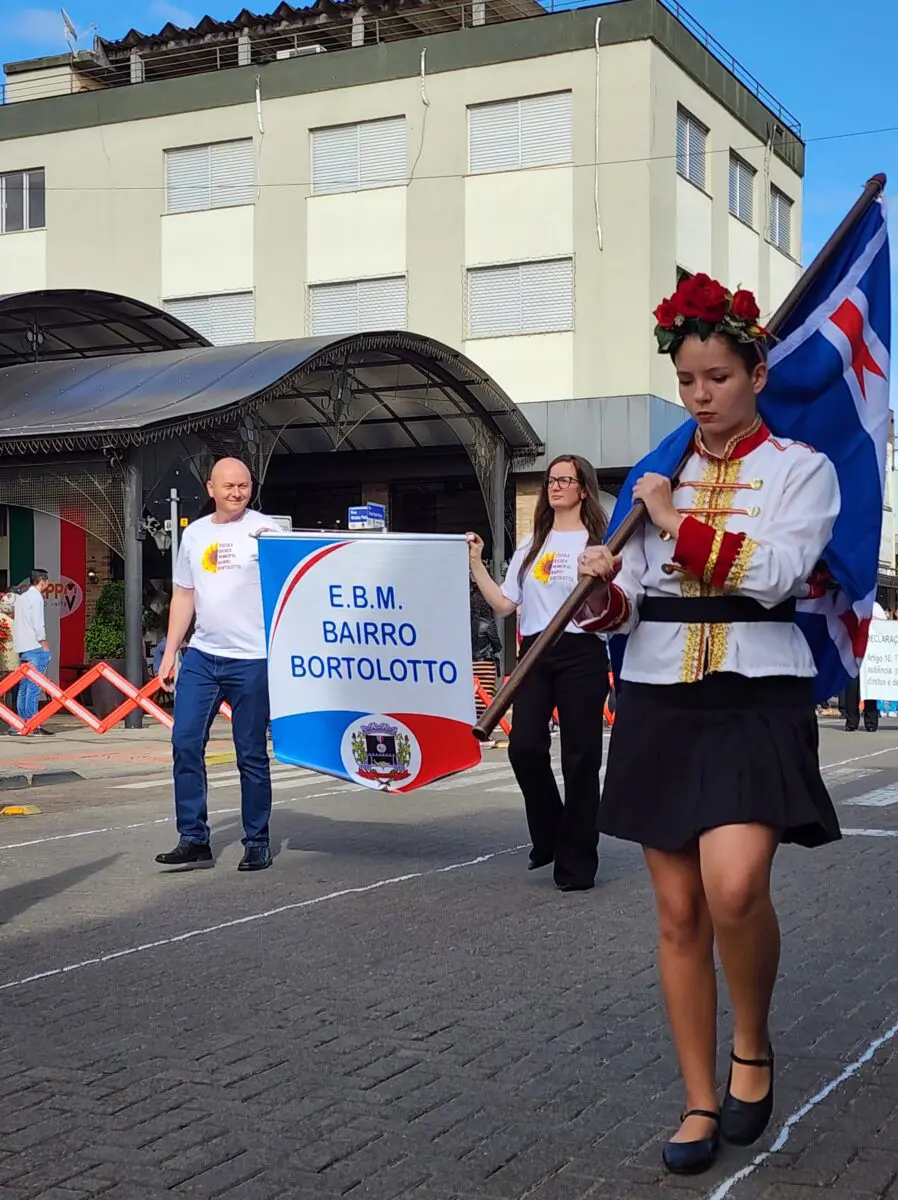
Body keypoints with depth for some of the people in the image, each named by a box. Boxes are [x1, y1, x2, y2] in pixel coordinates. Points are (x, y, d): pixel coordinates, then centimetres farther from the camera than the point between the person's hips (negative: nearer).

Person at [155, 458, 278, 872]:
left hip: (250, 659, -5)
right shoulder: (194, 534, 13)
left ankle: (257, 843, 14)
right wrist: (169, 653, 14)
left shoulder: (265, 529, -3)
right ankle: (194, 840, 8)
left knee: (251, 755, 3)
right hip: (200, 655, 5)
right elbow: (183, 596, 18)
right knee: (184, 743, 0)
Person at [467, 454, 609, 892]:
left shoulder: (599, 541, 4)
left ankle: (576, 860, 8)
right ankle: (549, 835, 13)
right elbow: (503, 605, 14)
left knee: (579, 757, -2)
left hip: (581, 654, -4)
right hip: (535, 654, 4)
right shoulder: (531, 545, 18)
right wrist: (475, 564, 7)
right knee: (524, 746, -10)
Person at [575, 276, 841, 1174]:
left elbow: (774, 573, -16)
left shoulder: (801, 469, 1)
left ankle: (752, 1046, 5)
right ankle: (701, 1103, 17)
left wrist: (675, 522, -11)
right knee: (679, 912, 5)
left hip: (756, 703, -4)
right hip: (660, 707, 4)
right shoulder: (656, 475, 12)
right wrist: (600, 591, -12)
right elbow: (626, 608, 10)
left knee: (733, 889, -24)